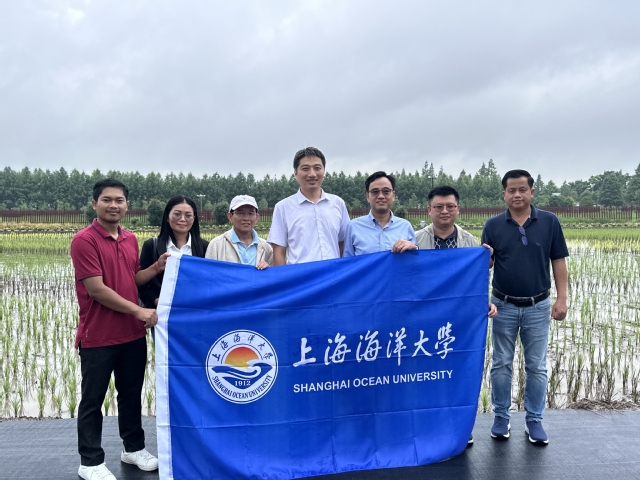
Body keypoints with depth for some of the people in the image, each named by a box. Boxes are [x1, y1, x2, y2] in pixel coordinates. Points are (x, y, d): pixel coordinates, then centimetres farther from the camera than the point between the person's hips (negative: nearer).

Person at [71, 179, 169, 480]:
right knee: (93, 400, 7)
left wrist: (156, 268, -2)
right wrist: (138, 310, -19)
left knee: (132, 395, 17)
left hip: (133, 334, 7)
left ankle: (134, 448, 34)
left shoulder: (131, 239, 8)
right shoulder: (84, 240, -14)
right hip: (97, 337, -6)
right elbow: (96, 289, -19)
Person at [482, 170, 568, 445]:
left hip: (538, 306, 0)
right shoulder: (493, 225, -3)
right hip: (504, 306, 0)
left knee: (536, 366, 8)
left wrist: (562, 298, -5)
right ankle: (501, 417, 21)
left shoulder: (549, 221, -2)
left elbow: (558, 262, 0)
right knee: (501, 364, 8)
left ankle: (534, 420, 21)